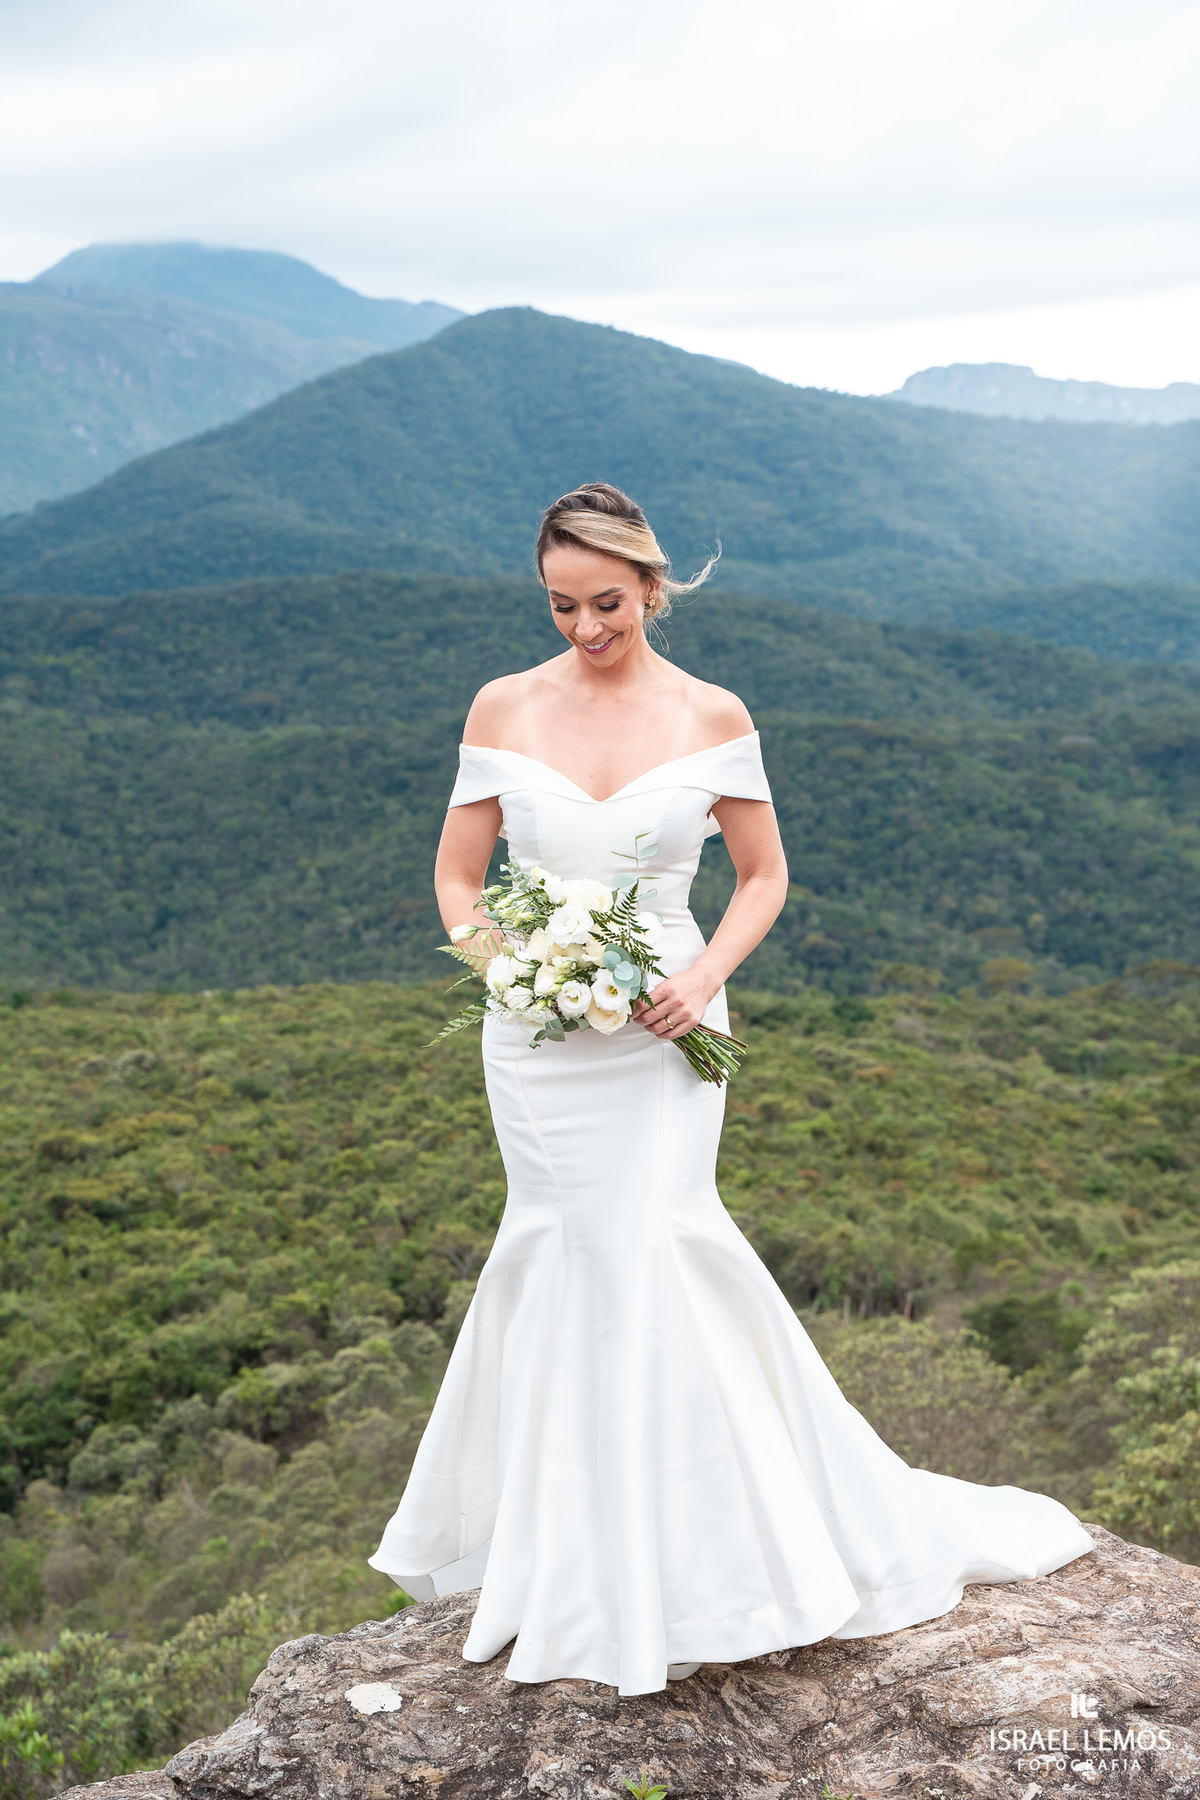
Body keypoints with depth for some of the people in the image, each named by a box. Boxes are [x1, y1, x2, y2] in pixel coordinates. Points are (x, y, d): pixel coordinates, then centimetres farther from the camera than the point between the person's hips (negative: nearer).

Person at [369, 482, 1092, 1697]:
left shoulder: (711, 718, -2)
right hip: (536, 1041, 2)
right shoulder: (502, 708, 0)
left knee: (649, 1248, -5)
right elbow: (457, 877, 6)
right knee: (566, 1259, 8)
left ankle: (677, 1572, 14)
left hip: (658, 1033, -1)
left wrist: (705, 974, -12)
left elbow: (763, 876, 5)